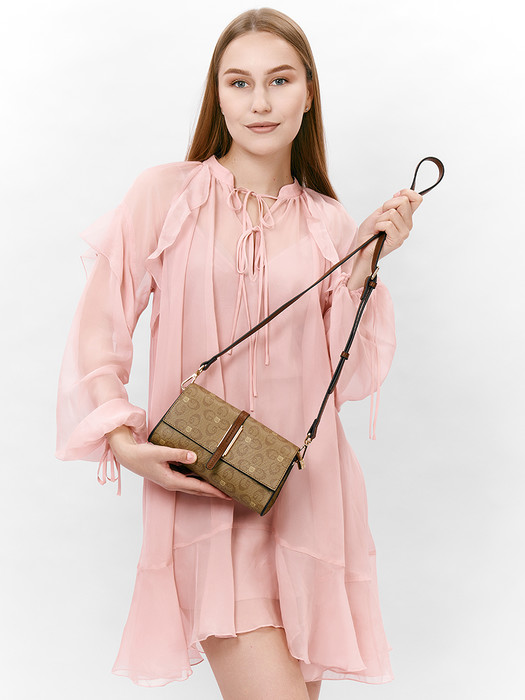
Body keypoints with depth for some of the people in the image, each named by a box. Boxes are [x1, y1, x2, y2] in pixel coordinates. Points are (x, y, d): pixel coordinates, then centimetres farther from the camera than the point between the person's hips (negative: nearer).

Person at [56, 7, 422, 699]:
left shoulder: (330, 225, 7)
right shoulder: (166, 193, -1)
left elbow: (349, 377, 5)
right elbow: (99, 331, 0)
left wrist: (364, 264, -4)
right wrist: (124, 440, -13)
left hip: (306, 492, 4)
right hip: (202, 492, -3)